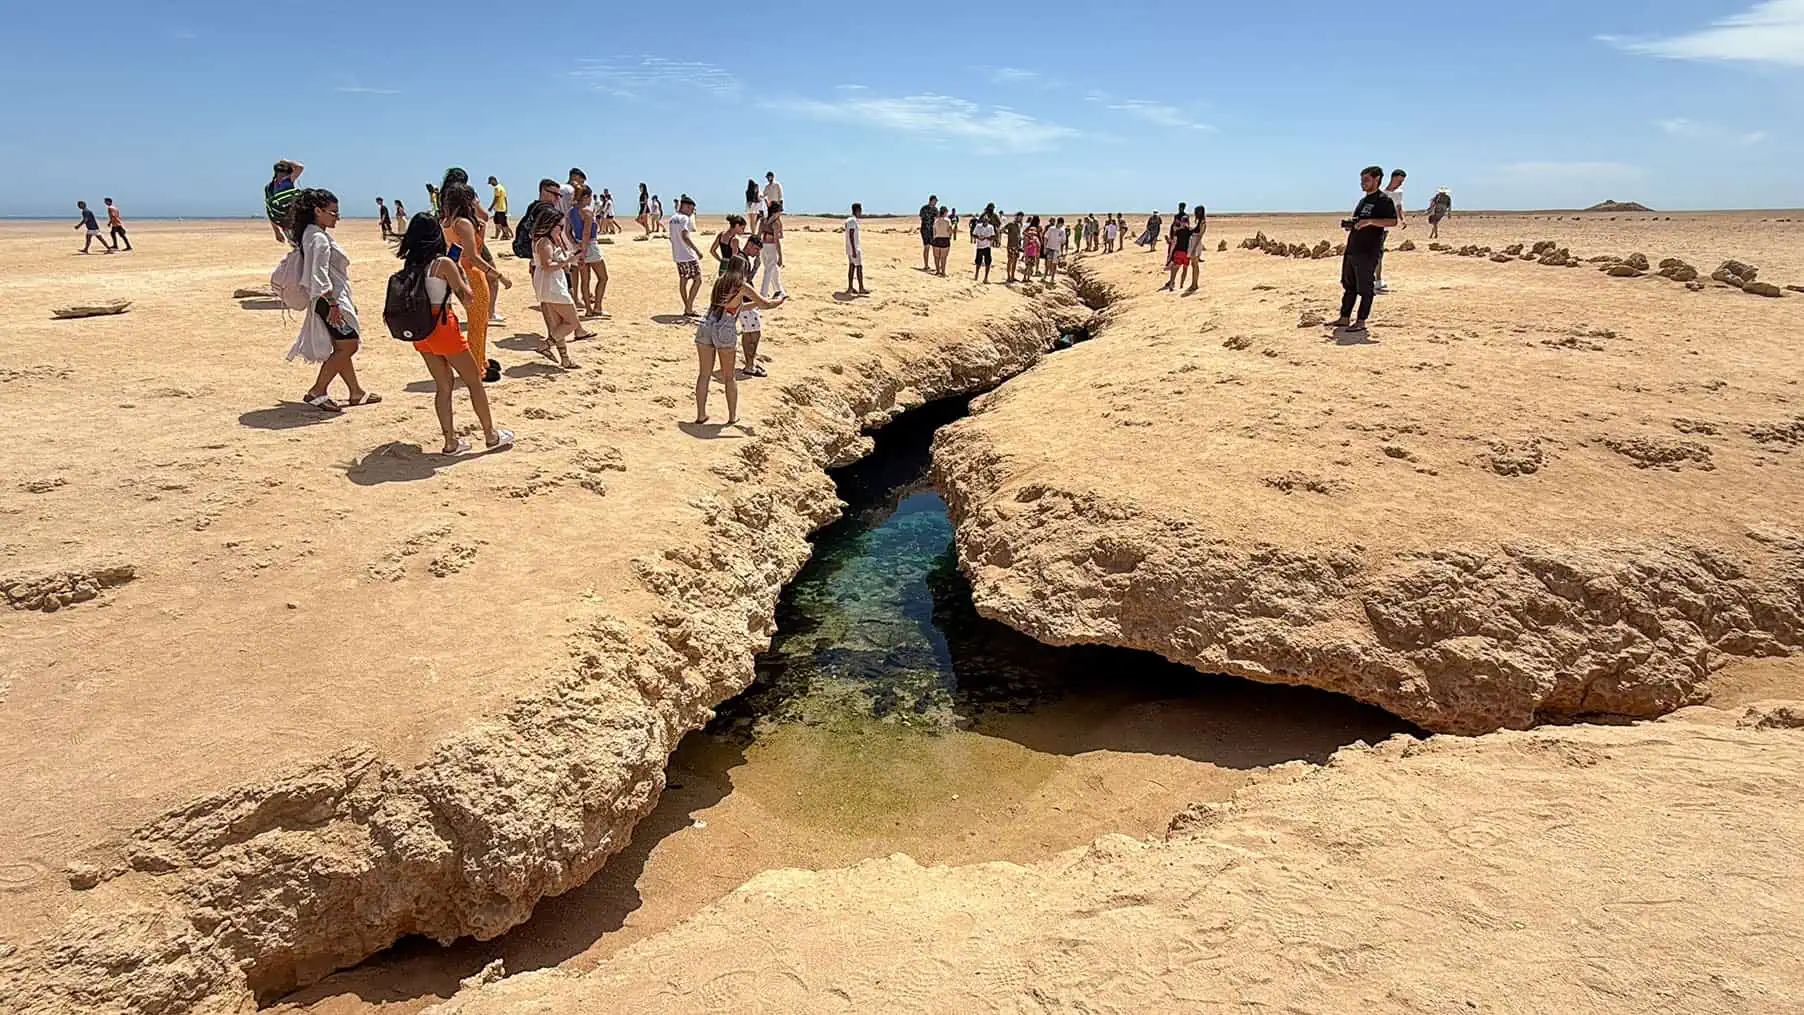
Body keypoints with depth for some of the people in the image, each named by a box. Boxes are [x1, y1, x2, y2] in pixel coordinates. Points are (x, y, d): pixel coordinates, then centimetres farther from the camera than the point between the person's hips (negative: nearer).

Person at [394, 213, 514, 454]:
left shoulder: (409, 265, 5)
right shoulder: (444, 264, -12)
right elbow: (466, 298, -11)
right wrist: (462, 274, 6)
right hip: (443, 328, -6)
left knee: (443, 385, 15)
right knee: (474, 380, 8)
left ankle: (451, 442, 16)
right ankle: (491, 435, 15)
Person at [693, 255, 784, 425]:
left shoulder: (719, 281, 18)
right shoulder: (742, 286, 1)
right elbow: (766, 305, 4)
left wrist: (755, 304, 35)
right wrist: (780, 300, 23)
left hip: (705, 328, 4)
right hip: (725, 332, -4)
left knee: (704, 375, 11)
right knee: (729, 377, 11)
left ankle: (701, 415, 13)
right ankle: (732, 416, 17)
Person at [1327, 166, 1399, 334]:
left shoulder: (1384, 199, -5)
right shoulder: (1363, 200, 20)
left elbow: (1393, 221, -15)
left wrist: (1369, 221, -23)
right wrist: (1349, 225, 8)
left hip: (1368, 251, -9)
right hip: (1352, 249, 9)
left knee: (1365, 288, -3)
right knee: (1349, 285, 12)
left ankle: (1361, 322, 1)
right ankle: (1344, 318, 19)